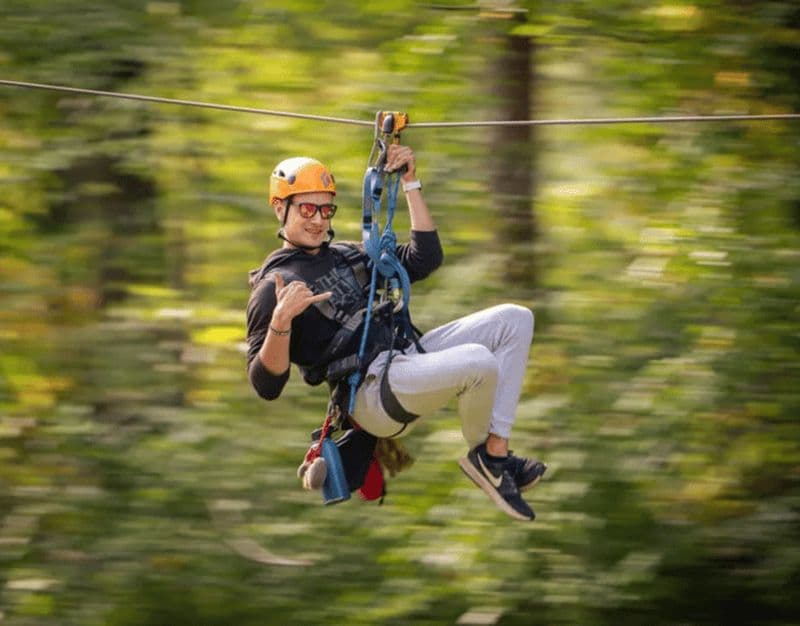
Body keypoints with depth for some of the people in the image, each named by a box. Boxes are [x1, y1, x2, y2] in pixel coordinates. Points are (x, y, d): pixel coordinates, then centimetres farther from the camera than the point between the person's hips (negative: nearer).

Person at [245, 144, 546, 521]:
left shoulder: (347, 255, 22)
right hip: (371, 396, -9)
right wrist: (281, 320, -29)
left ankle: (498, 449, -8)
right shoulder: (272, 287, -3)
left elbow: (424, 259, 21)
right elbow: (266, 386, -12)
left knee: (514, 320, 0)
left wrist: (410, 184, 16)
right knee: (478, 361, -32)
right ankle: (480, 455, -3)